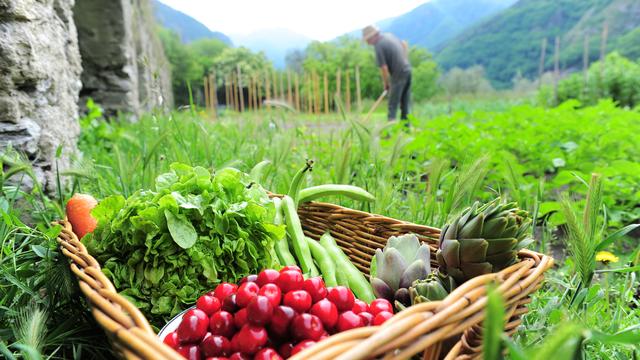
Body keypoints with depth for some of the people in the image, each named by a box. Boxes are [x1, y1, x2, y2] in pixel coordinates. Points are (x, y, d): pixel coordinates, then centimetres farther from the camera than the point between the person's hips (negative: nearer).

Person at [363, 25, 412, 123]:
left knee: (393, 104, -4)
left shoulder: (379, 46, -16)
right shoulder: (389, 35, 8)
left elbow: (384, 68, -17)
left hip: (398, 74, -8)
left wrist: (386, 83, -4)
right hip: (407, 70, 8)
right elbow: (404, 44, 22)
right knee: (405, 103, 13)